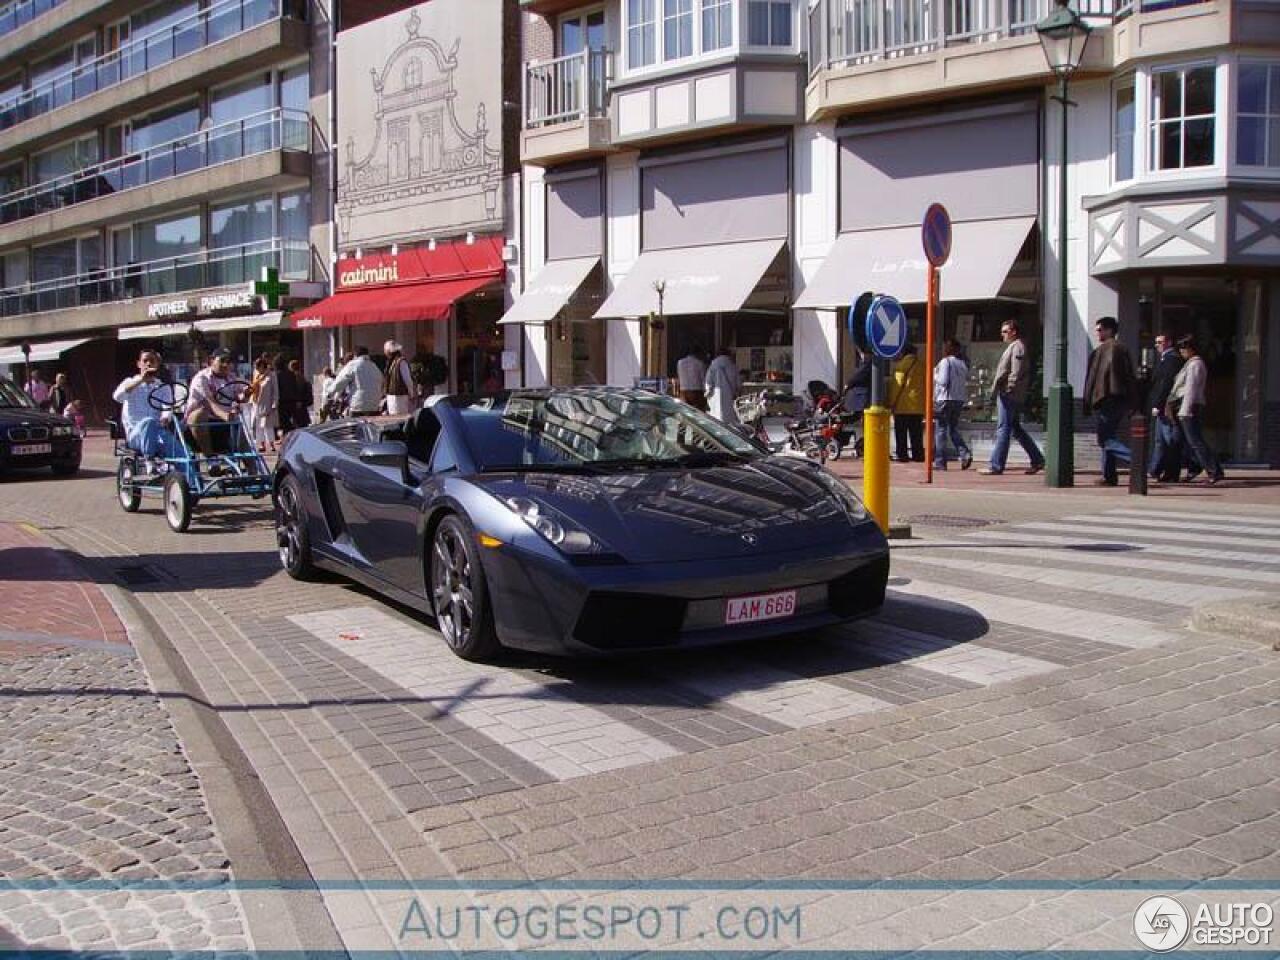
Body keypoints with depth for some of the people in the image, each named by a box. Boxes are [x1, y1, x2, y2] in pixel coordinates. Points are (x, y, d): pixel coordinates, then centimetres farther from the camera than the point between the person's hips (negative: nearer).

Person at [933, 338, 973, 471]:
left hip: (945, 399, -6)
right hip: (959, 400, 6)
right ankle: (965, 454, -4)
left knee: (940, 430, 1)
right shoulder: (963, 363, 10)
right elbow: (967, 382, 11)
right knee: (954, 429, 16)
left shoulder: (945, 362, -9)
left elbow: (943, 381, -15)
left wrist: (934, 376, 1)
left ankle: (940, 462, 1)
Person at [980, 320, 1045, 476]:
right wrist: (996, 388, 16)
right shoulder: (1013, 347, 21)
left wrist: (1007, 389, -20)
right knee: (1016, 429, 15)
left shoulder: (1017, 347, -10)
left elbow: (1016, 373, -19)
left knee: (1003, 429, -8)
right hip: (1007, 394, 11)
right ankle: (1037, 460, 20)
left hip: (1009, 394, -11)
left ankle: (995, 465, -6)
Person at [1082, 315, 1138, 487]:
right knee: (1110, 436, 13)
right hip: (1123, 400, 8)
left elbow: (1093, 377, -9)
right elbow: (1131, 377, 16)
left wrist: (1088, 403, -5)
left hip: (1106, 400, -8)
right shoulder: (1123, 349, 14)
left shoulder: (1101, 350, -9)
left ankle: (1136, 457, -22)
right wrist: (1130, 401, 18)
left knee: (1106, 438, -4)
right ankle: (1109, 476, 13)